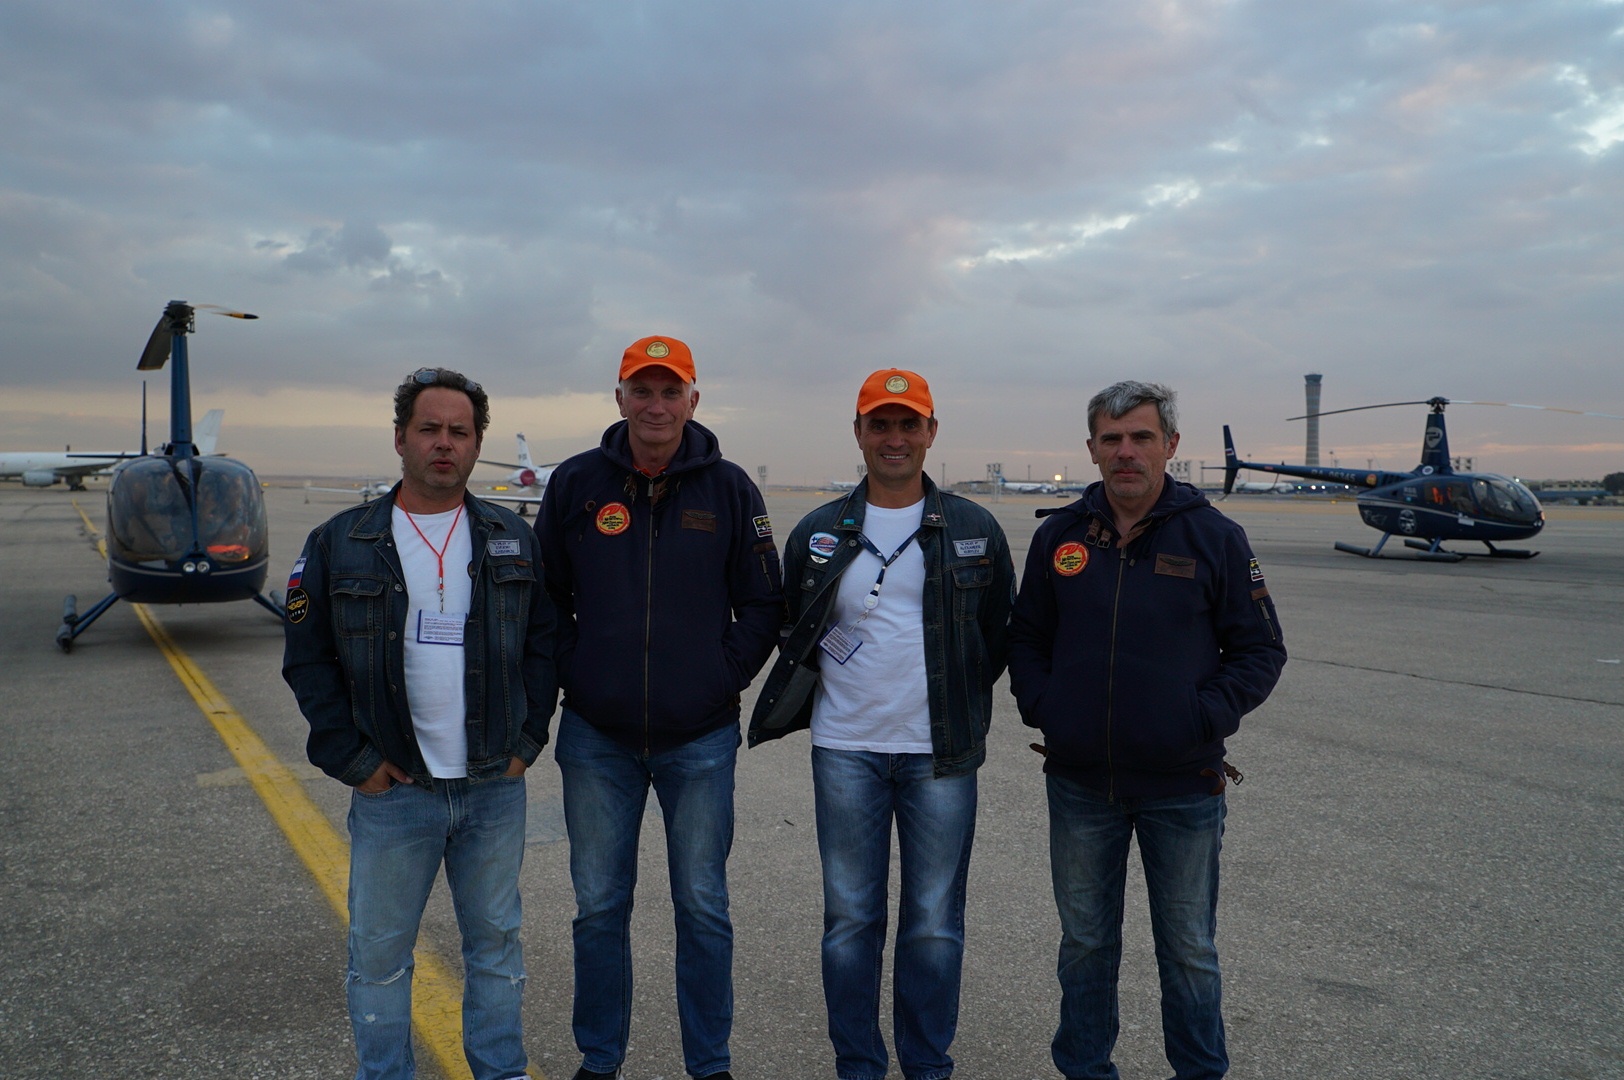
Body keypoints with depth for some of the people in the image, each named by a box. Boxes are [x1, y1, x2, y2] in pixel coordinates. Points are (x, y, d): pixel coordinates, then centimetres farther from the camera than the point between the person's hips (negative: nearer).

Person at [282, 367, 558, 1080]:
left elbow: (545, 642, 9)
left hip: (496, 788, 2)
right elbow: (307, 659, 1)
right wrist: (351, 759, -5)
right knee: (380, 953, 10)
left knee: (495, 942, 15)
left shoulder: (515, 542, 4)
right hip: (392, 793, -1)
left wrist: (527, 740, 1)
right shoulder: (340, 544, -2)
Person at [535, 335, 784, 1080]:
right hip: (597, 739, 1)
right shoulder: (575, 484, 0)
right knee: (599, 906, 12)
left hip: (700, 740, -1)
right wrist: (573, 674, -1)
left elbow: (763, 605, 3)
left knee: (703, 907, 10)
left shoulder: (728, 488, -2)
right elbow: (544, 598, 8)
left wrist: (725, 677, -4)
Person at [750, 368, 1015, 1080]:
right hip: (845, 753, 1)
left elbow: (1001, 633, 12)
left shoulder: (974, 531, 3)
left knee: (934, 922, 8)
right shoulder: (819, 533, 5)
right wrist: (823, 696, 7)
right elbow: (794, 635, 15)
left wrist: (957, 700, 7)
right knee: (849, 918, 9)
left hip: (941, 754, 0)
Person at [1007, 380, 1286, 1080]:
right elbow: (1025, 636, 12)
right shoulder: (1059, 535, 2)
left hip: (1183, 785, -2)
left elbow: (1260, 649, 0)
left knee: (1189, 950, 12)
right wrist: (1040, 706, -3)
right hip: (1079, 781, 2)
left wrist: (1206, 716, -12)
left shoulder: (1214, 537, -4)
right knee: (1085, 942, 16)